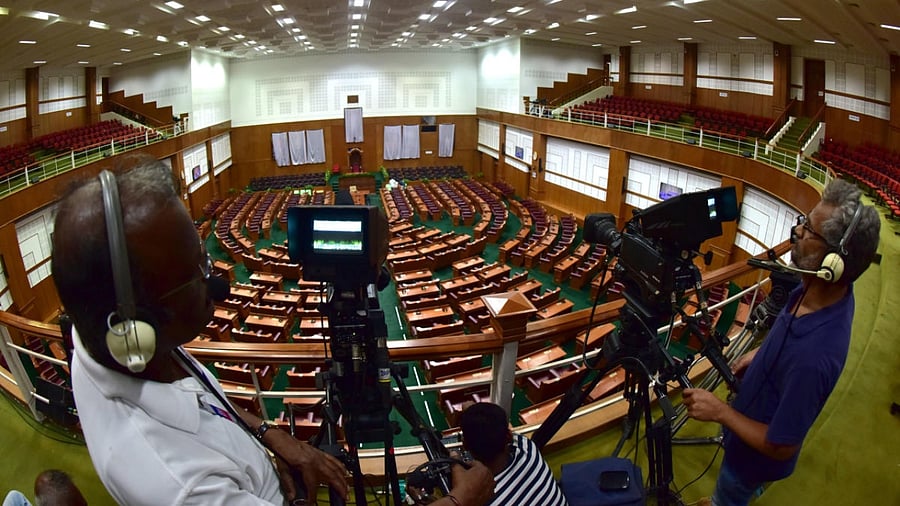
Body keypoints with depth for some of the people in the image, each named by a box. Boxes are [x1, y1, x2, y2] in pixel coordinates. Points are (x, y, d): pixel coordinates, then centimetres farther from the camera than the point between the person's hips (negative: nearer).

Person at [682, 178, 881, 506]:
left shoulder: (813, 356, -46)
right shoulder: (827, 292, -20)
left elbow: (780, 447, -31)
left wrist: (719, 411, -24)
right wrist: (760, 354, 3)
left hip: (756, 453, -7)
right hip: (757, 410, 7)